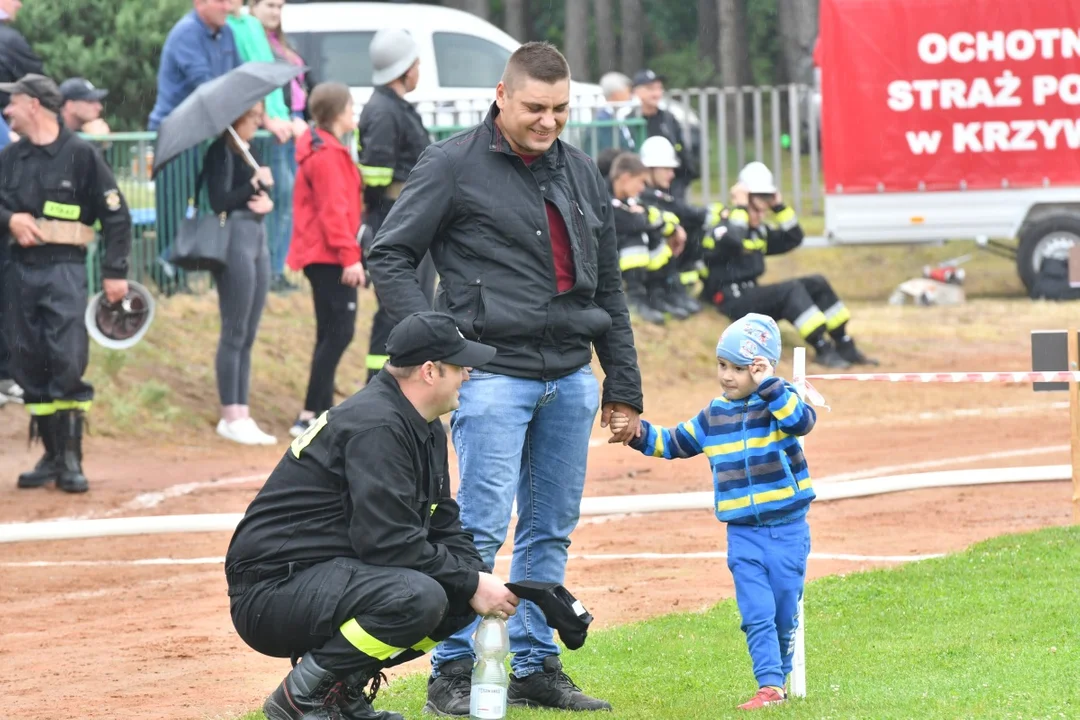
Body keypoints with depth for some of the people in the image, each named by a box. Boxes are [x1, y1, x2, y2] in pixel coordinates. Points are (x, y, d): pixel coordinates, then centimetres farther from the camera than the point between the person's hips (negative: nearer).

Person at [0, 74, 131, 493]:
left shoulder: (80, 154, -2)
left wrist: (115, 272, -6)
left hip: (64, 272, -5)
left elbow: (116, 215, -1)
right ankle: (52, 456, 13)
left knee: (68, 364, -12)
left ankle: (71, 460, -7)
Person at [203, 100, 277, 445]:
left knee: (248, 336, 9)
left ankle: (242, 415, 13)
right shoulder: (220, 152, -9)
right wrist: (255, 185, -15)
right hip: (234, 239, -9)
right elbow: (219, 202, -16)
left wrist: (267, 202, -5)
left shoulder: (248, 152, 16)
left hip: (258, 238, 9)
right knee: (235, 334, -5)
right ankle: (231, 417, -1)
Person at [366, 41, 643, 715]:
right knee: (482, 526, -9)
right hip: (493, 375, -6)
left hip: (571, 379, 6)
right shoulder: (452, 166, -4)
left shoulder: (582, 173, 13)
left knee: (552, 528, 9)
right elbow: (388, 257, -2)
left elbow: (609, 289, 18)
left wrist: (624, 388, 16)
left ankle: (536, 666, 17)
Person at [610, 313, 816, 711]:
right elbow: (674, 443, 17)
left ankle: (780, 676, 23)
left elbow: (802, 421, -28)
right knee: (756, 615, -4)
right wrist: (638, 433, 3)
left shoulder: (781, 401, -6)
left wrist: (768, 384, -30)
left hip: (787, 530, -3)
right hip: (743, 533, 3)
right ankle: (769, 687, -5)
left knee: (785, 613, 6)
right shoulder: (715, 414, 8)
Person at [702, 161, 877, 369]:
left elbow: (793, 239, 16)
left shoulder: (759, 230, 16)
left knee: (817, 284, 0)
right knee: (791, 289, -28)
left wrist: (779, 205, 7)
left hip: (751, 295, 9)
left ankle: (845, 347, 0)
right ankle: (823, 351, -27)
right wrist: (740, 208, -22)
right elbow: (732, 241, -34)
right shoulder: (724, 224, -10)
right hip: (730, 300, -9)